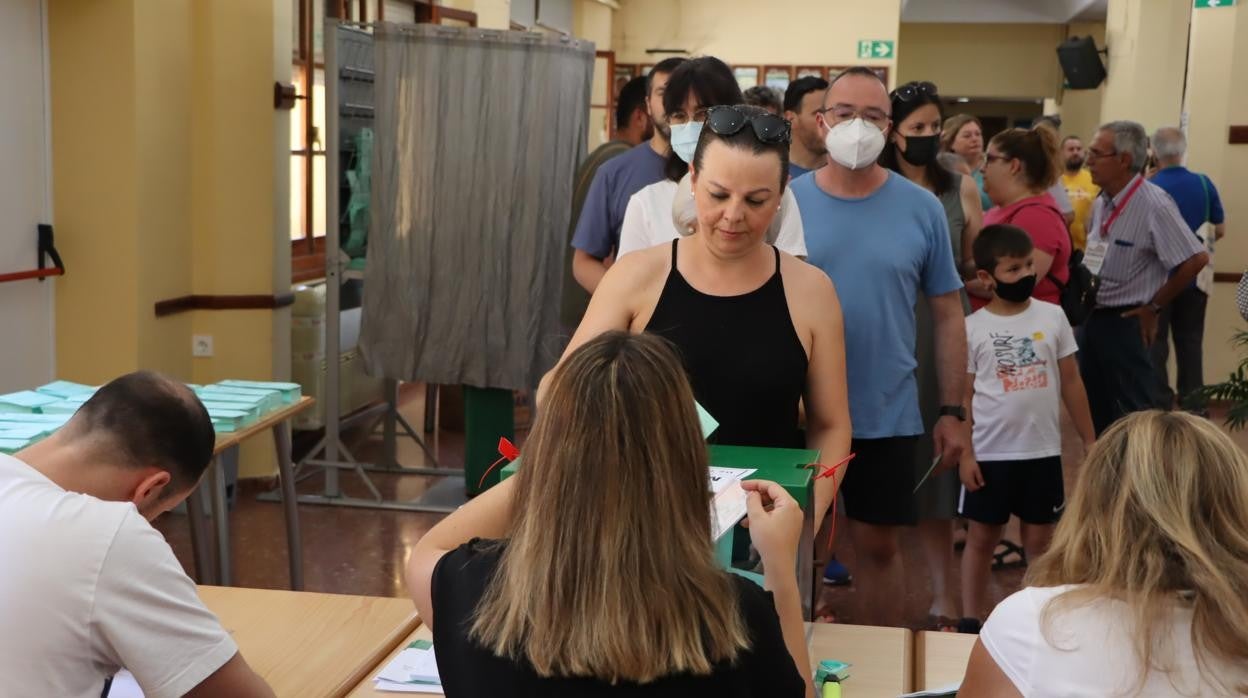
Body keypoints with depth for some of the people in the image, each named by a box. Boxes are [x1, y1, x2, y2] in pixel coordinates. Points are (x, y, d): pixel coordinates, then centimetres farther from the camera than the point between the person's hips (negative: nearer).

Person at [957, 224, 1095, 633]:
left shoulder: (1052, 317, 0)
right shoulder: (972, 328, -6)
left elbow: (1070, 381, 6)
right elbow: (963, 395, -3)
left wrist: (1089, 440, 7)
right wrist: (964, 453, -8)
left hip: (1043, 451, 2)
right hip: (990, 454, -2)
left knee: (1039, 540, 12)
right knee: (982, 538, 10)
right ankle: (970, 621, 20)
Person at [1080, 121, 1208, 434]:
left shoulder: (1154, 205, -19)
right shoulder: (1101, 203, 6)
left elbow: (1196, 259, -21)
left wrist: (1153, 307, -14)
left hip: (1125, 324, -8)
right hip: (1093, 319, 8)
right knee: (1096, 411, 16)